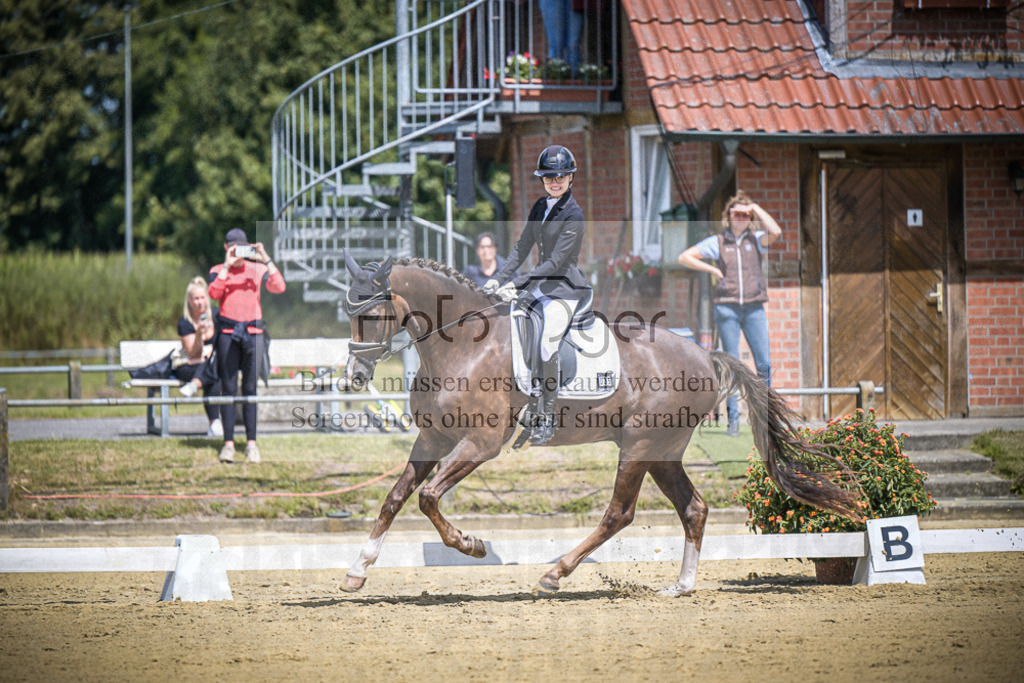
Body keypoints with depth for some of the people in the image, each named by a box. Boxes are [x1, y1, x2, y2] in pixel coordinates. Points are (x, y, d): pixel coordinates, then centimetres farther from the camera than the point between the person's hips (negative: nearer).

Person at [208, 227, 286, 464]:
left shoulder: (257, 269, 8)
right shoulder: (218, 271, 6)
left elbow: (279, 287, -8)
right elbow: (214, 293, -13)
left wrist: (266, 259, -13)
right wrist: (228, 266, -16)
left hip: (253, 331, 1)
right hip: (228, 332, -1)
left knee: (250, 389, 1)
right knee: (228, 389, -3)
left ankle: (251, 443, 5)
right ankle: (228, 442, 0)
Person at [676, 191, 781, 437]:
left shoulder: (756, 240, 10)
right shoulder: (717, 242, 8)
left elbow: (776, 232, -11)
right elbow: (684, 258, 7)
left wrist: (757, 209, -2)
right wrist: (712, 269, -1)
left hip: (754, 308, 1)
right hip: (727, 308, -1)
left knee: (764, 364, -6)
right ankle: (733, 421, -1)